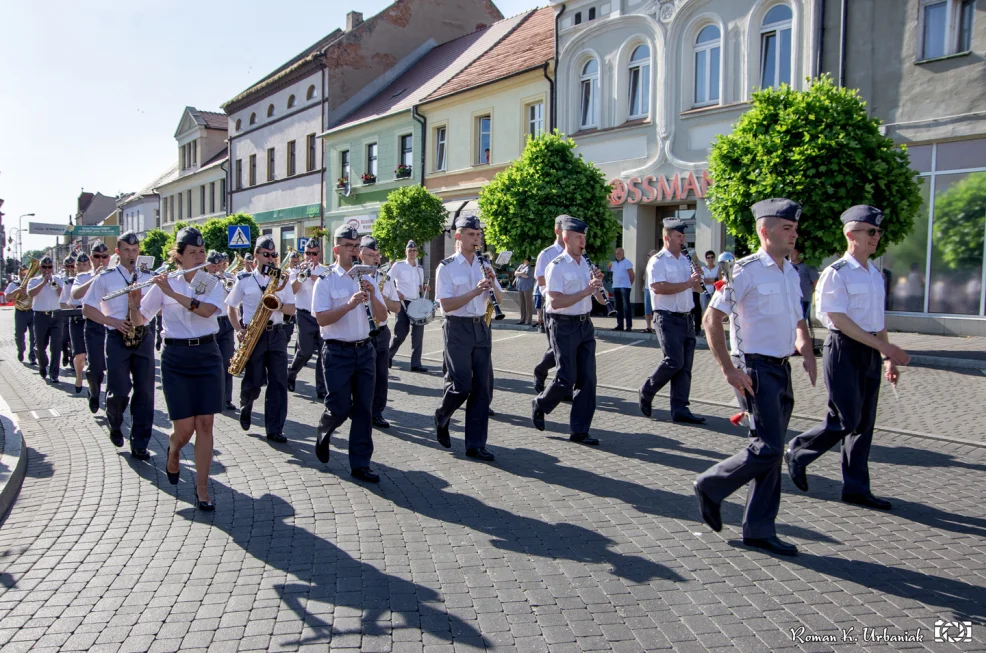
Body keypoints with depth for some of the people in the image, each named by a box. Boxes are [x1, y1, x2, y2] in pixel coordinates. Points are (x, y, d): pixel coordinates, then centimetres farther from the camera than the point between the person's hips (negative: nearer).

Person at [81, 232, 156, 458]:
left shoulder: (148, 278, 11)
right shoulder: (105, 278, 3)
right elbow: (87, 309, 2)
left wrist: (143, 304, -9)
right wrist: (113, 321, -12)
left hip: (143, 337, 3)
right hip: (117, 338, -2)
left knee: (145, 392, -1)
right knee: (119, 392, -4)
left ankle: (139, 444, 6)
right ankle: (115, 425, 28)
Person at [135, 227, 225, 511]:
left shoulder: (213, 284, 3)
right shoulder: (164, 284, 1)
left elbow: (206, 310, -17)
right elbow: (139, 320, 2)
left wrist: (172, 293, -22)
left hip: (207, 355, 1)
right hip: (176, 357, -1)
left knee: (205, 424, -1)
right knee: (184, 428, -3)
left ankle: (202, 488, 9)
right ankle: (173, 452, 34)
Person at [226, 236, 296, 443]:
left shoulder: (282, 280, 10)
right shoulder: (244, 280, 4)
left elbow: (292, 309, 8)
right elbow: (231, 308, 9)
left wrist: (278, 304, -13)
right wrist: (239, 330, -5)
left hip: (276, 334, 2)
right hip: (252, 336, -2)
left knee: (278, 382, -4)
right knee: (253, 381, 0)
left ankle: (274, 429, 2)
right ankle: (245, 409, 33)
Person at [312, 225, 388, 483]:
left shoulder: (366, 278, 10)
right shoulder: (326, 281, -4)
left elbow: (382, 317, 5)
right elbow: (321, 319, -15)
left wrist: (372, 296, -13)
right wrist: (349, 305, -26)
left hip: (364, 350, 5)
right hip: (338, 352, -4)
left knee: (364, 409, 4)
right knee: (340, 407, -3)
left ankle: (360, 464, 11)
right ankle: (323, 432, 31)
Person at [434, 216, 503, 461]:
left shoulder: (484, 265, 10)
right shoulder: (446, 267, -6)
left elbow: (499, 298, 11)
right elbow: (446, 305, -14)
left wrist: (492, 283, -10)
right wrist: (476, 291, -23)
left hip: (482, 328, 5)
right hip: (458, 329, -5)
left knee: (483, 388, 4)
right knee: (461, 386, -6)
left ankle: (475, 444, 12)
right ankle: (442, 418, 27)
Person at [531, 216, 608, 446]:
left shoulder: (585, 263, 12)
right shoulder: (556, 267, -11)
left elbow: (598, 298, 18)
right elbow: (556, 302, -21)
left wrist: (597, 284, -3)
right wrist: (586, 291, -25)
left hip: (585, 324, 7)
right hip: (564, 326, -7)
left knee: (587, 379, 3)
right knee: (567, 378, -4)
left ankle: (579, 431, 10)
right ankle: (539, 405, 24)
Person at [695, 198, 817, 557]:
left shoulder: (791, 273, 13)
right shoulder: (746, 271, -12)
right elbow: (711, 319, -15)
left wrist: (807, 353, 6)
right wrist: (729, 369, -18)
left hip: (782, 369, 8)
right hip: (756, 369, -8)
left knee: (771, 451, 9)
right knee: (768, 448, -12)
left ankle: (759, 530, 18)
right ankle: (711, 485, 11)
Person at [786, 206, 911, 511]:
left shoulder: (875, 274, 14)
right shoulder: (836, 273, -12)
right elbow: (840, 319, -17)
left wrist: (888, 357, 17)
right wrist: (885, 347, -18)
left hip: (870, 352, 8)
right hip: (844, 349, -8)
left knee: (864, 422, 9)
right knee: (846, 419, -6)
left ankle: (856, 488, 18)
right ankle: (798, 453, 17)